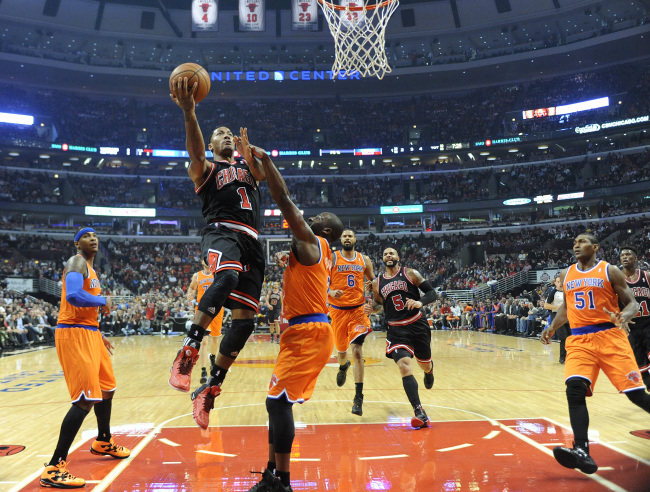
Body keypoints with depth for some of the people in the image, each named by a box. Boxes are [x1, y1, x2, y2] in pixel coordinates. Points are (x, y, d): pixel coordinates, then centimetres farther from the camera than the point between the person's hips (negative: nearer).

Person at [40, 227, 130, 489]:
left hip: (90, 333, 10)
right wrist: (103, 301, -15)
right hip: (74, 333, -10)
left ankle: (103, 443, 42)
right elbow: (73, 296, -29)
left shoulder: (90, 269, 21)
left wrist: (99, 335, 25)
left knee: (106, 389, 21)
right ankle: (53, 469, -10)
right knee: (86, 399, -16)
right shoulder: (77, 263, -10)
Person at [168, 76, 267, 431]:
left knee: (244, 320, -4)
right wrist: (188, 112, -24)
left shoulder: (246, 163, 28)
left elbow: (261, 174, 6)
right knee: (228, 277, -40)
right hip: (221, 232, -4)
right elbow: (195, 153, -10)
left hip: (250, 241, 5)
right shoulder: (205, 169, 14)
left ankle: (209, 389, 6)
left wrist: (246, 149, -10)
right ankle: (189, 347, -30)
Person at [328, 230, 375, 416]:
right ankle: (343, 367, 52)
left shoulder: (364, 260, 7)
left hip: (358, 309, 0)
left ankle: (358, 397, -6)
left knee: (357, 351, -13)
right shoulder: (332, 258, -1)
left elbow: (374, 282, 17)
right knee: (341, 350, 13)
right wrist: (331, 292, -22)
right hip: (338, 310, 0)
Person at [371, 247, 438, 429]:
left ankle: (429, 370, 57)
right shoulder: (377, 283, 6)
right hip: (396, 330, 1)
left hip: (418, 325, 0)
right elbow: (378, 305, 18)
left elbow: (432, 293, -5)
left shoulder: (410, 274, -2)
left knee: (424, 364, 16)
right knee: (404, 367, -19)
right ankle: (420, 413, -17)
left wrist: (420, 302, -24)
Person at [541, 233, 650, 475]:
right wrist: (552, 327, 12)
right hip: (579, 340, 3)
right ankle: (582, 451, -23)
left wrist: (623, 317, -22)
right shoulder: (566, 274, 14)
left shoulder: (610, 271, 1)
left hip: (609, 336, -3)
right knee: (574, 389, -19)